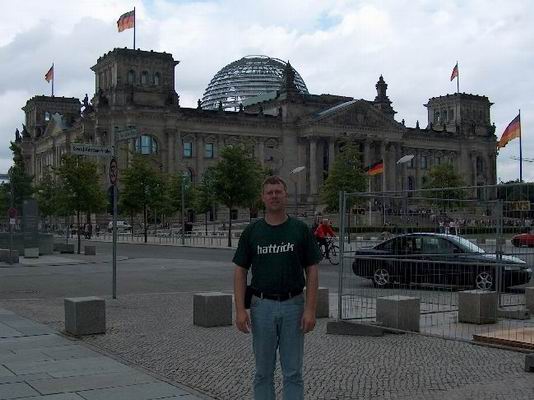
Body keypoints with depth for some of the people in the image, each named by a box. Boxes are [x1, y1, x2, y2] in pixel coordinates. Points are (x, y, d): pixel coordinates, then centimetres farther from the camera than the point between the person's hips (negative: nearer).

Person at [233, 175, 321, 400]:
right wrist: (240, 309, -8)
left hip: (293, 306, -1)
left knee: (293, 372, 5)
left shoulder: (301, 229, -1)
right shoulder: (252, 231, 2)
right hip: (262, 306, 1)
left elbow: (312, 272, -2)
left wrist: (310, 309, -10)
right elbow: (240, 272, 2)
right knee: (263, 371, 9)